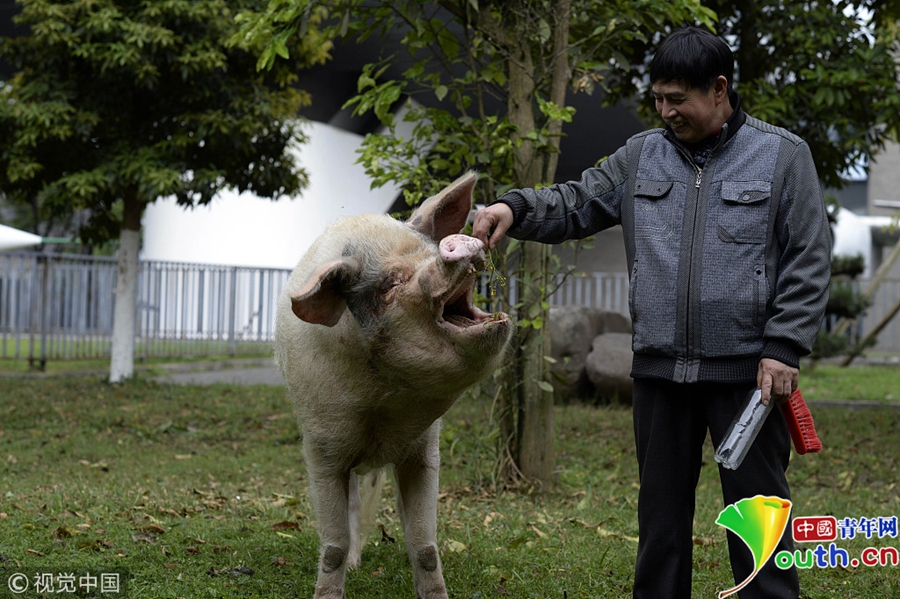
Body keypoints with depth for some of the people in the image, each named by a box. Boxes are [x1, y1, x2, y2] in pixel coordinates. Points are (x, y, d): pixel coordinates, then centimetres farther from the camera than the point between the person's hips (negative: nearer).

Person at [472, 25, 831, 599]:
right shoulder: (643, 155, 10)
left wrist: (784, 347, -12)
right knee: (662, 510, 13)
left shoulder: (783, 155, -1)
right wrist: (516, 209, -9)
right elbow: (577, 204, 11)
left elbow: (809, 263, -4)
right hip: (660, 369, 4)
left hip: (746, 369, -4)